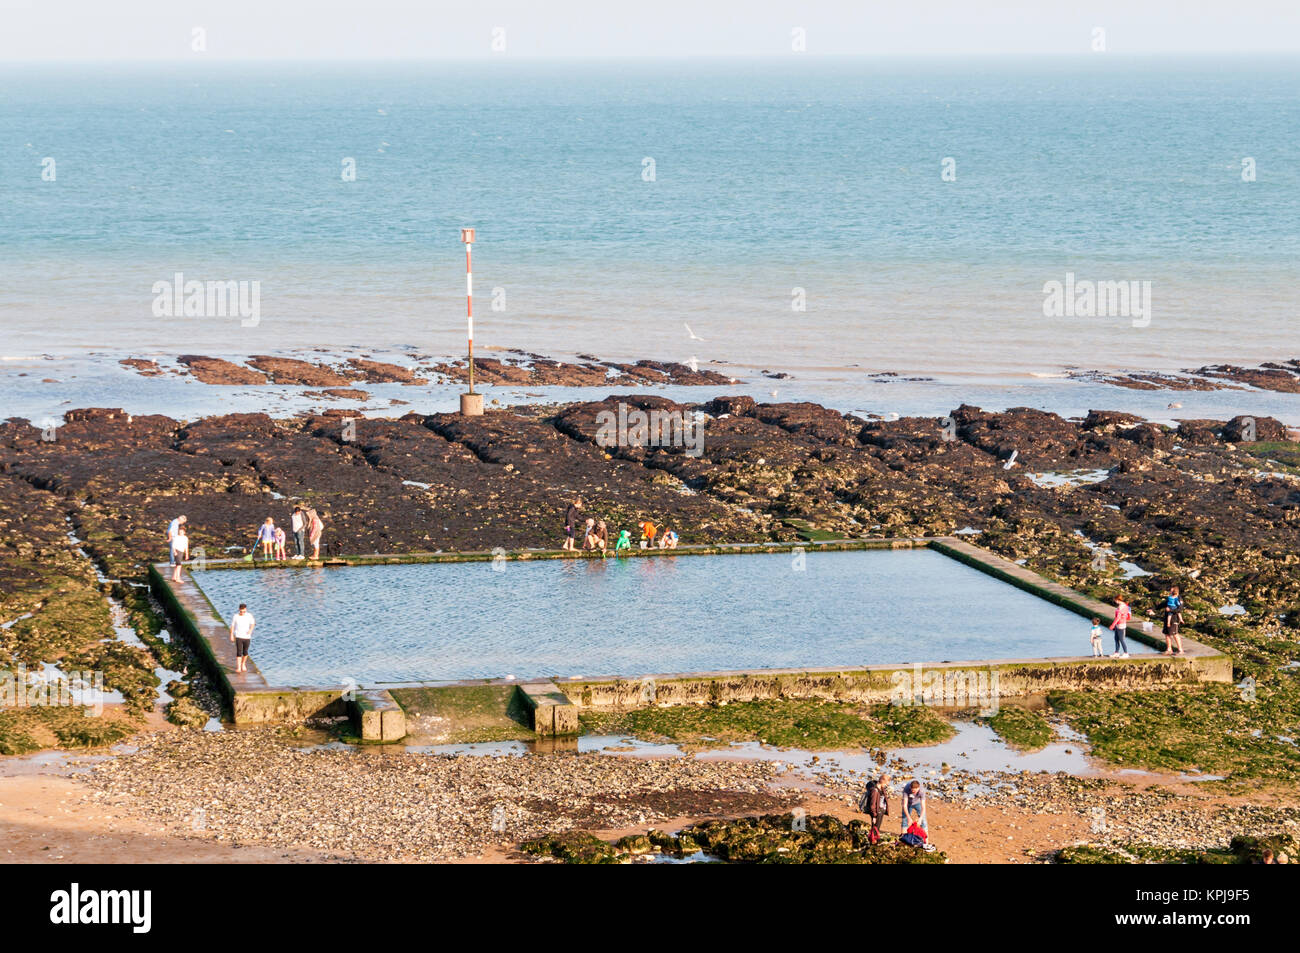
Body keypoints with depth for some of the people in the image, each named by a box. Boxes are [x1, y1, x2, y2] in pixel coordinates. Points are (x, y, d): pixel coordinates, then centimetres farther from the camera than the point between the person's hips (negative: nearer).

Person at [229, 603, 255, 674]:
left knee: (245, 652, 13)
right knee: (239, 652, -11)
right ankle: (238, 668, -12)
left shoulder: (249, 615, -3)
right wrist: (231, 636, 1)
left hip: (247, 637, 2)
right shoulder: (236, 616, -6)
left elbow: (252, 624, 5)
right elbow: (232, 626, 2)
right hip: (238, 637, -2)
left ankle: (243, 664, 37)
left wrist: (250, 630, -15)